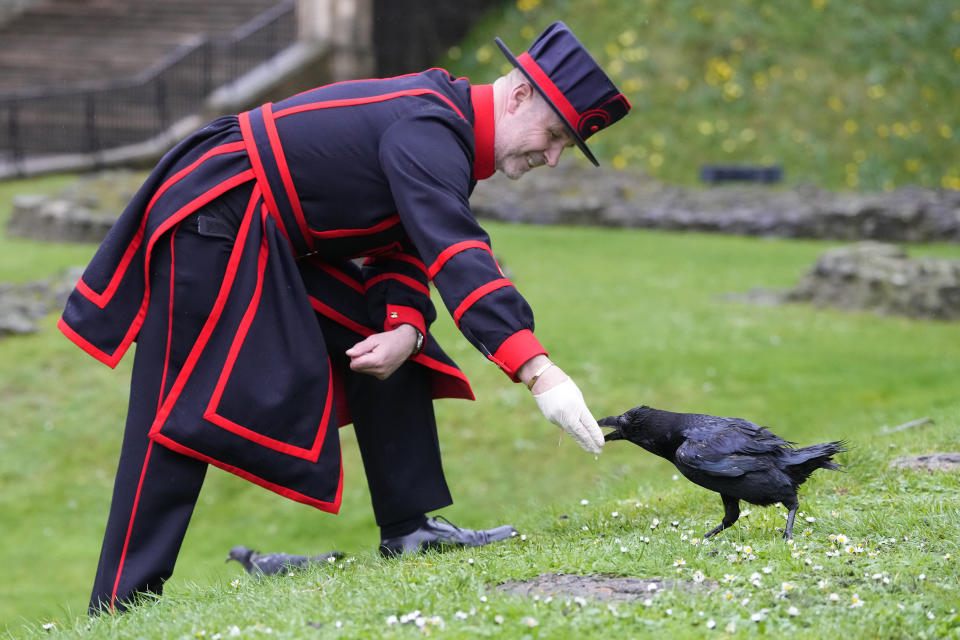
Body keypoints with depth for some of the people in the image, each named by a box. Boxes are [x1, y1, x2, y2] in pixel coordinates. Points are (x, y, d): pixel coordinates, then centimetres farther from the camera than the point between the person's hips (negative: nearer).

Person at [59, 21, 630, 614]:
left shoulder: (441, 125, 9)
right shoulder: (426, 130, -24)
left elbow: (406, 247, 10)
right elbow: (455, 254, -35)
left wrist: (405, 328, -12)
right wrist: (538, 372, -43)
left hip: (275, 242, 10)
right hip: (209, 225, -10)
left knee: (386, 347, 5)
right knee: (186, 415, -12)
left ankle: (409, 527, 7)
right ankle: (121, 606, -10)